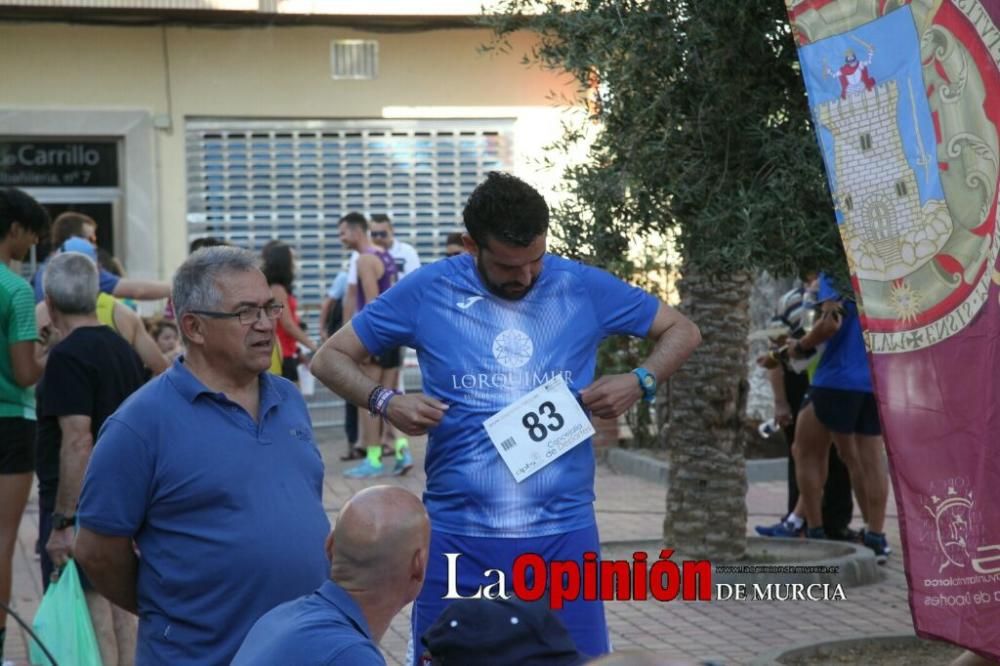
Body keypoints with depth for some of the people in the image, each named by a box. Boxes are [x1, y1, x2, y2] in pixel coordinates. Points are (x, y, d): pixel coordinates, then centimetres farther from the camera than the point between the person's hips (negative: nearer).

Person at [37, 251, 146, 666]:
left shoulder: (67, 356, -16)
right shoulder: (122, 349, 11)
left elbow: (78, 441, -23)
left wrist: (63, 521, -23)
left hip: (79, 506, -9)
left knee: (89, 615, -6)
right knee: (119, 606, 13)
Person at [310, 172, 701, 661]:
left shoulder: (585, 288, 1)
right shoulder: (427, 291, -2)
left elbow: (682, 331, 12)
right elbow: (330, 358, 5)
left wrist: (640, 382, -8)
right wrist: (384, 401, -15)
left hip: (563, 532, 1)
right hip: (457, 535, 0)